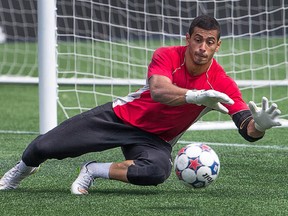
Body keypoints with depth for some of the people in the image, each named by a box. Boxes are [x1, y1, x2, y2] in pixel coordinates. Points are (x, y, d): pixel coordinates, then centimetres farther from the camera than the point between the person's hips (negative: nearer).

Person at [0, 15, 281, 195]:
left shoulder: (223, 85, -18)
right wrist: (194, 96, -59)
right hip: (123, 116, 0)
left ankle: (94, 172, -11)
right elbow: (158, 90, -41)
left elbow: (247, 131, -26)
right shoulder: (167, 56, -20)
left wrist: (259, 125, -51)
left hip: (154, 140, 0)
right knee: (44, 148, -4)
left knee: (157, 171, -38)